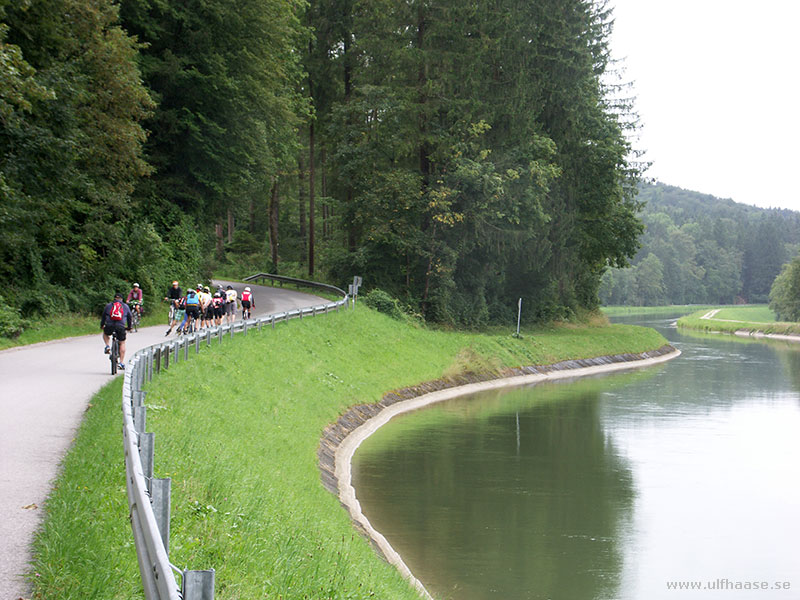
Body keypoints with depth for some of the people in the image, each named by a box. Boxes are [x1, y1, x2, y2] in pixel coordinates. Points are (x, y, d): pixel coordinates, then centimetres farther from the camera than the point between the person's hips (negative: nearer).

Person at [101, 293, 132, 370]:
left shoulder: (108, 305, 17)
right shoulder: (125, 306, 17)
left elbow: (103, 316, 21)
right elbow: (130, 317, 24)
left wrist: (102, 325, 36)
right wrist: (129, 327, 38)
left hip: (109, 326, 0)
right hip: (120, 327, 0)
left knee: (105, 334, 34)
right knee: (122, 343, 13)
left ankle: (107, 346, 8)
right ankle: (121, 362, 7)